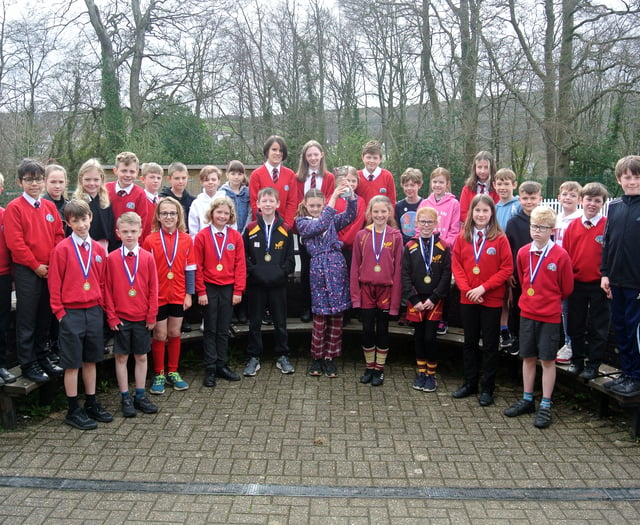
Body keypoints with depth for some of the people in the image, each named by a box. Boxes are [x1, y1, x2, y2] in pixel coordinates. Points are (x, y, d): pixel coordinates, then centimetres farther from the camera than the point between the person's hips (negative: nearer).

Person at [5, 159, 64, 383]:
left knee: (44, 316, 14)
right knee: (27, 319, 2)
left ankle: (42, 357, 26)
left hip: (50, 270, 5)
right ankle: (27, 364, 12)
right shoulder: (14, 207, -6)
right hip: (27, 271, -5)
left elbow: (59, 236, 10)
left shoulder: (49, 206, 10)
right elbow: (15, 242, -12)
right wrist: (36, 265, -13)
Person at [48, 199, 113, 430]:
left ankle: (91, 404, 25)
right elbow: (54, 284, -7)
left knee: (91, 360, 13)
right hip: (72, 313, -4)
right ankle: (73, 411, 14)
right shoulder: (62, 249, -7)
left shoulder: (98, 249, 6)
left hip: (94, 311, 4)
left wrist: (102, 306, 5)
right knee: (72, 363, 4)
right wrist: (60, 312, -8)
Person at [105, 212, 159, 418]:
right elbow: (108, 289, -1)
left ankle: (140, 396, 21)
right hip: (121, 318, -1)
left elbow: (153, 288, 1)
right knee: (122, 357, 6)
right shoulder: (112, 258, -3)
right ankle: (125, 398, 17)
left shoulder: (147, 257, 0)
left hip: (142, 317, 1)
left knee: (141, 356, 9)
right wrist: (111, 316, -5)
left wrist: (152, 315, -3)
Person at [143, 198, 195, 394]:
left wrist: (189, 294, -2)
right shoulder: (150, 240, -7)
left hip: (178, 295, 2)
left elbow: (190, 269, 2)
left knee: (175, 333, 12)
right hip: (158, 295, -2)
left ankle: (173, 372, 26)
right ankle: (159, 375, 20)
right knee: (160, 335, 6)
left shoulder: (186, 240, -1)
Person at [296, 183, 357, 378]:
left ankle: (330, 357, 15)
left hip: (338, 267, 3)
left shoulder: (332, 219, 15)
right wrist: (334, 197, -20)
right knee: (320, 316, -2)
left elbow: (350, 215, -3)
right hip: (319, 269, -3)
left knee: (336, 315, 4)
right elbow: (319, 226, -14)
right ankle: (317, 357, 14)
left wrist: (350, 194, -19)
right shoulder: (302, 222, 5)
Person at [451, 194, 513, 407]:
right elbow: (456, 266, 2)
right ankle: (470, 383, 27)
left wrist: (483, 288, -16)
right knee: (469, 342, 14)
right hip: (468, 299, 3)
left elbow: (507, 269, -9)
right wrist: (467, 289, -10)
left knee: (490, 344, 6)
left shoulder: (500, 238, -7)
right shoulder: (463, 237, 2)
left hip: (491, 300, -3)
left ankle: (487, 388, 17)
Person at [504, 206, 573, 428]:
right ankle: (527, 400, 26)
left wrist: (550, 300, 10)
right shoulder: (523, 253, 0)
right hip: (527, 312, 4)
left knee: (547, 359, 4)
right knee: (528, 357, 13)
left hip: (550, 316, -4)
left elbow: (567, 288, -2)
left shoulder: (561, 255, -13)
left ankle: (545, 405, 14)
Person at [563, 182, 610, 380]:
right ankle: (577, 361, 28)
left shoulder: (608, 225, -7)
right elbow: (565, 255, 5)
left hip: (599, 284, -3)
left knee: (598, 327, 7)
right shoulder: (572, 226, 2)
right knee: (575, 325, 14)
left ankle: (593, 365, 18)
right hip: (576, 284, 4)